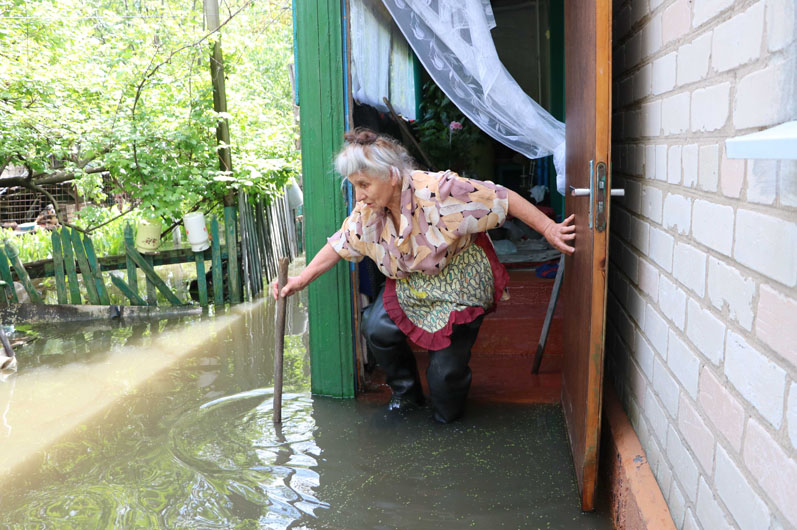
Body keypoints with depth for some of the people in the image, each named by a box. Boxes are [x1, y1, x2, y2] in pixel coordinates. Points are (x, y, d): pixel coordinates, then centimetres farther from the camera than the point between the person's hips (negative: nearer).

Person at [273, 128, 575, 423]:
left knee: (446, 367, -5)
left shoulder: (438, 192, -32)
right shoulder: (367, 210, -10)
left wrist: (548, 229, -26)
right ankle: (407, 393, 19)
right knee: (376, 329, -10)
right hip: (410, 284, 6)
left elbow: (503, 199, -27)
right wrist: (302, 279, -4)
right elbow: (341, 245, 2)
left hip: (459, 286, -6)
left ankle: (447, 415, 32)